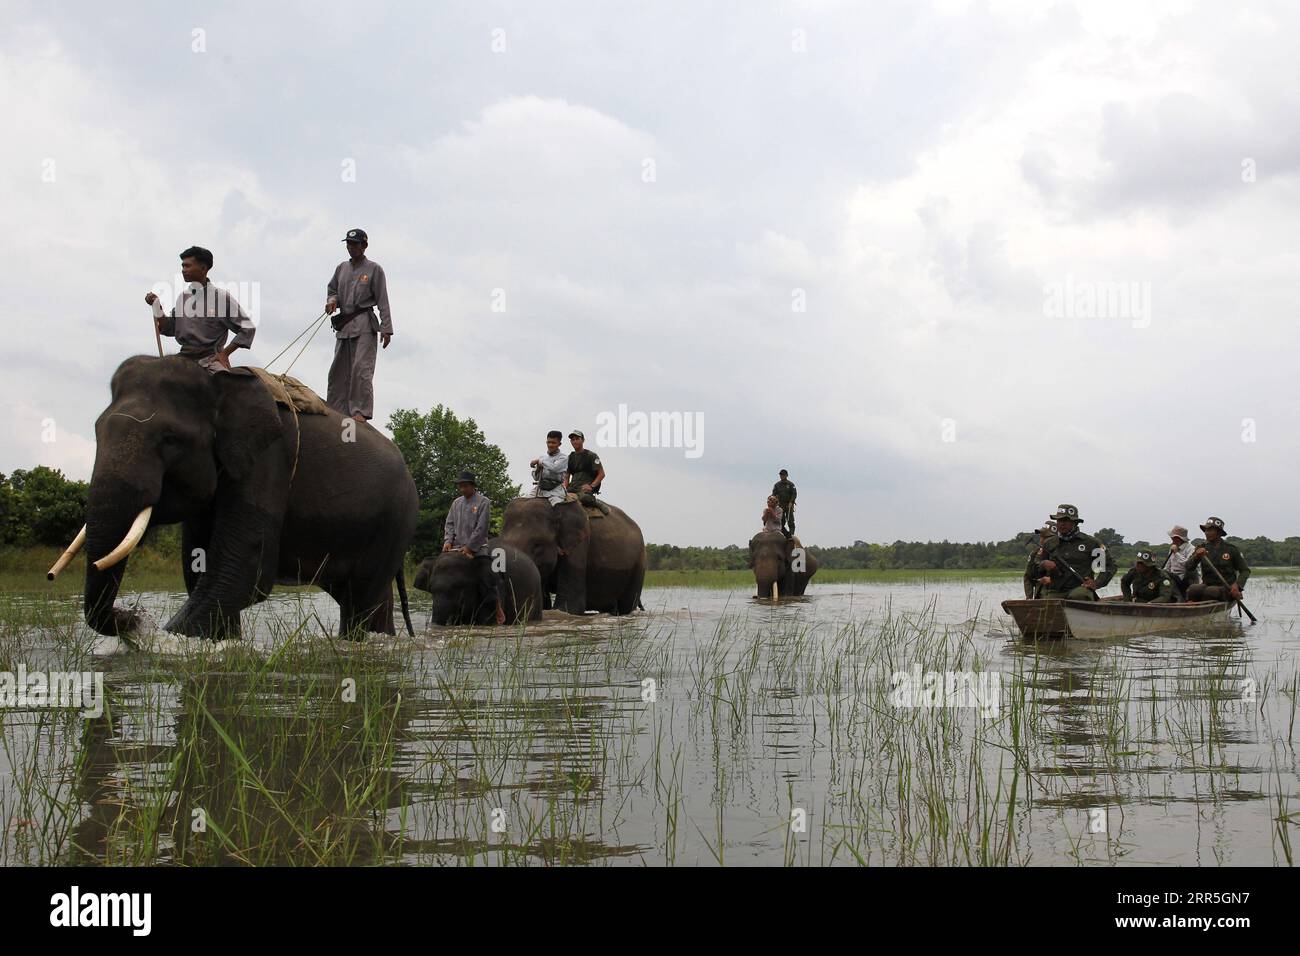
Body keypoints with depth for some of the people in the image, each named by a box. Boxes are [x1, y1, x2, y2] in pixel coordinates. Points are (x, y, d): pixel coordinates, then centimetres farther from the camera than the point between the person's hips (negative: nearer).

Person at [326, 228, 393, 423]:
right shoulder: (342, 268, 15)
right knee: (338, 369, 4)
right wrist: (331, 300, 2)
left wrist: (386, 328, -11)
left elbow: (382, 301, -4)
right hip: (343, 325, 6)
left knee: (361, 368, -14)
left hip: (364, 324, -6)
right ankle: (336, 411, 7)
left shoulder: (374, 269, 1)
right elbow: (331, 288, 27)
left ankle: (361, 412, -18)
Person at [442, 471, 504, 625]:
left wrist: (469, 547, -13)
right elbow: (449, 523, 14)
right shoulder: (456, 503, 15)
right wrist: (448, 540, -4)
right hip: (457, 549, 5)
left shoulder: (483, 502, -3)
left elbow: (481, 528, -9)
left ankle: (498, 609, -8)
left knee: (487, 578, -15)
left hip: (477, 549, -5)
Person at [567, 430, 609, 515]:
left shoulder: (591, 456, 4)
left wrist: (591, 486, -12)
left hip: (586, 487, -5)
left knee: (583, 497, -39)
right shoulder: (570, 458, 20)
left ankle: (598, 504, -12)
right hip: (572, 488, 5)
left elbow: (601, 474, 1)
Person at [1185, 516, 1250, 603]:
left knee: (1209, 591, -36)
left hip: (1226, 590, -3)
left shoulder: (1231, 549, 1)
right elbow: (1188, 567, -2)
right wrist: (1196, 556, -23)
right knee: (1192, 589, -31)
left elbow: (1245, 570, 8)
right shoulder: (1202, 549, 8)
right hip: (1208, 585, 3)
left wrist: (1237, 585, -10)